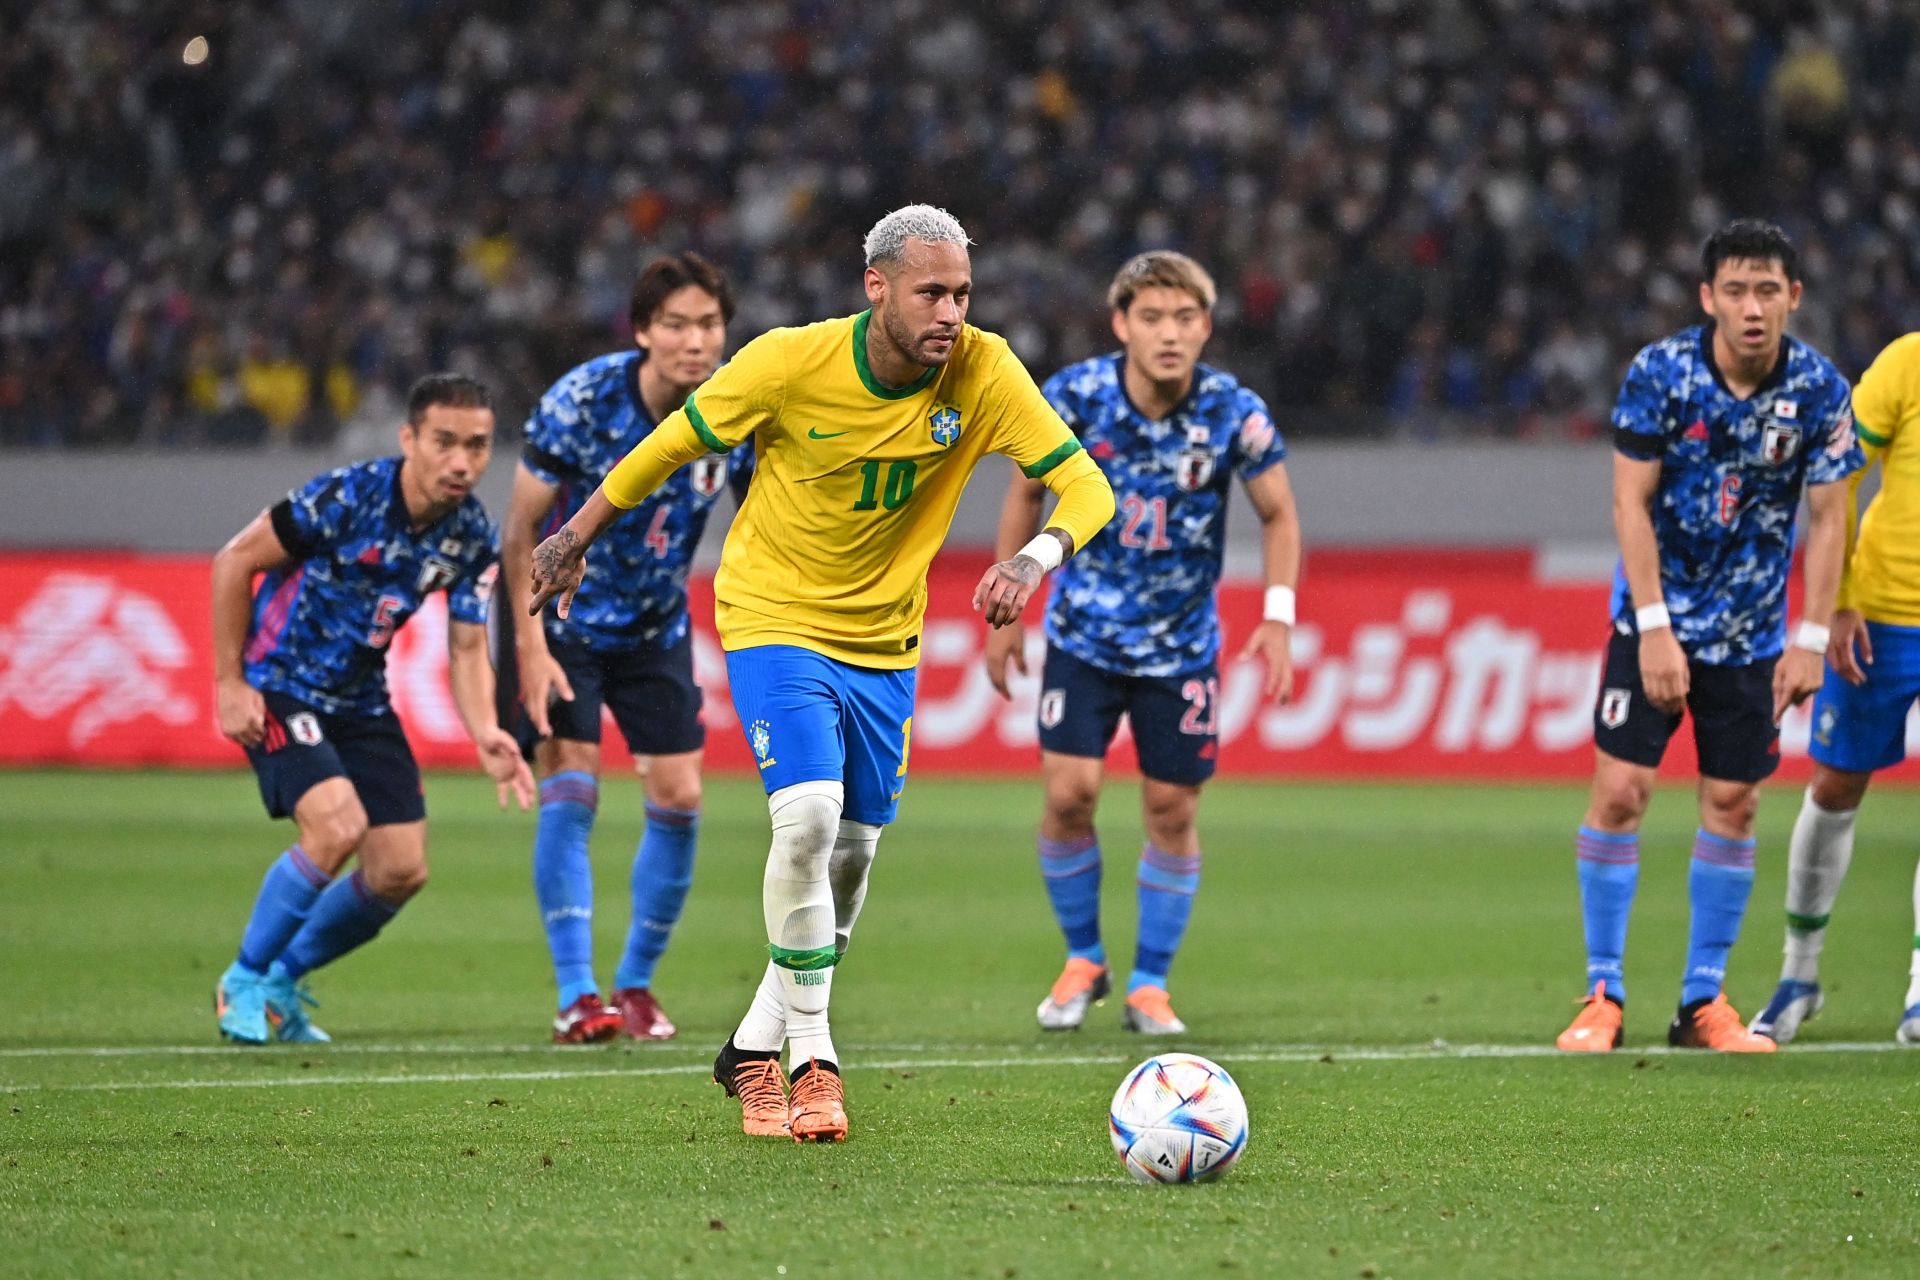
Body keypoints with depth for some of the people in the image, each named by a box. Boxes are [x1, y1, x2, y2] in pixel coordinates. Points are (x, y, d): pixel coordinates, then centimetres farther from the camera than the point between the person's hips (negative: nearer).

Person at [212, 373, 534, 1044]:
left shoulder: (472, 536, -7)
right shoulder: (346, 497, -24)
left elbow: (467, 649, 0)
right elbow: (234, 560, -15)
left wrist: (485, 734, -19)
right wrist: (229, 682, -15)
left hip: (360, 701, 6)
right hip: (279, 686, -6)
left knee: (401, 872, -2)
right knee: (337, 826, -26)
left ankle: (283, 982, 21)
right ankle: (243, 981, -6)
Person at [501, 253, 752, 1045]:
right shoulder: (580, 402, -25)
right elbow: (520, 532, -17)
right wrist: (531, 649, -22)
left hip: (656, 624, 4)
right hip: (564, 616, -4)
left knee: (679, 799, -1)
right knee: (570, 788, -14)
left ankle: (636, 985, 16)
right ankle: (576, 999, -12)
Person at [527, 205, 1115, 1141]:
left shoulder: (983, 374, -14)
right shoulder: (791, 362, -20)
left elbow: (1084, 485, -15)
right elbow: (677, 441, -4)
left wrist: (1036, 558, -37)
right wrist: (576, 536, 7)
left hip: (884, 641, 4)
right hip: (773, 617, -4)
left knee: (851, 856, 10)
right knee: (809, 816, -23)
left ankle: (755, 1049, 31)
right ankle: (811, 1060, -10)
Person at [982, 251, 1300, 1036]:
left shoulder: (1233, 413, -15)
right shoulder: (1073, 397, -15)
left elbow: (1278, 515, 0)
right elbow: (1026, 493, 2)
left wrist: (1278, 618, -12)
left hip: (1181, 644, 0)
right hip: (1083, 634, 0)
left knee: (1171, 812, 1)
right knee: (1069, 792, -9)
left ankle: (1149, 985, 16)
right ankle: (1082, 958, 13)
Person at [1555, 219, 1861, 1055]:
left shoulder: (1819, 390, -9)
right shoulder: (1659, 373, -14)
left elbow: (1827, 519, -2)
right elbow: (1632, 503, -11)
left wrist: (1809, 640, -8)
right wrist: (1655, 628, -16)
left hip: (1751, 632, 2)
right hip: (1656, 618, -2)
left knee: (1733, 805, 2)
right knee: (1620, 791, -8)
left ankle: (1704, 1001, 13)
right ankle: (1602, 996, 1)